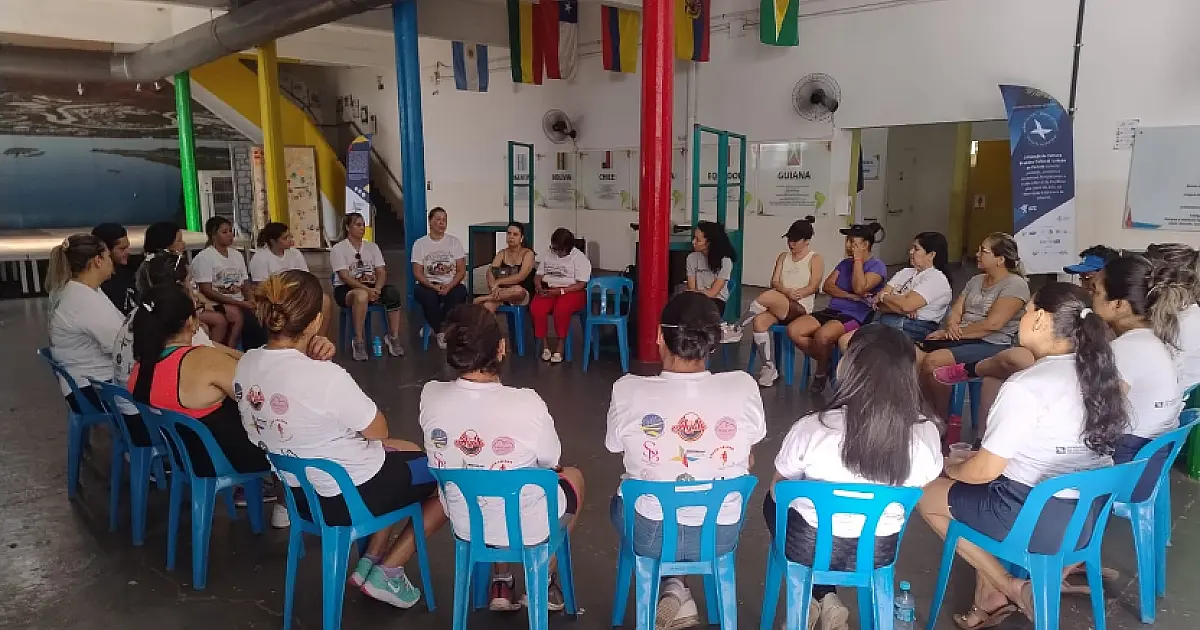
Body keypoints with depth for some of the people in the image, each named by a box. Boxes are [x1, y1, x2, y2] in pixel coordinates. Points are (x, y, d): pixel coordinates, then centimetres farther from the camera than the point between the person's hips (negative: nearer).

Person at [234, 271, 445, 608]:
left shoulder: (246, 365, -8)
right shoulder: (326, 377, -31)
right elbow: (378, 431, -15)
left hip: (301, 490, 8)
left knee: (408, 451, 29)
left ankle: (370, 562, 25)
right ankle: (386, 572, 13)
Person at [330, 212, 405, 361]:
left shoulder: (372, 247, 13)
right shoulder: (338, 249, -1)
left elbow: (381, 273, 4)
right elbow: (345, 277, -13)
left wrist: (376, 289, -18)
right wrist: (367, 289, -28)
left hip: (371, 288, 4)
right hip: (346, 289, -4)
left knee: (393, 292, -28)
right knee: (361, 295, -40)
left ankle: (393, 337, -19)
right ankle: (359, 342, -30)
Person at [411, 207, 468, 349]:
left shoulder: (454, 241, 7)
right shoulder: (420, 244, 4)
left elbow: (461, 270, 1)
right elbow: (417, 273, -2)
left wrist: (449, 286, -16)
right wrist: (434, 286, -19)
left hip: (451, 285, 1)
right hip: (428, 285, -1)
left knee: (460, 292, -34)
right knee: (426, 295, -36)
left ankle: (434, 327, -16)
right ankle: (441, 331, -14)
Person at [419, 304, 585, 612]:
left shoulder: (430, 396, -21)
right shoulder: (528, 404, -30)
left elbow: (442, 462, 0)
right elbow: (550, 463, -9)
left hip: (465, 524, 4)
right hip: (528, 528, -3)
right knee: (573, 476, 28)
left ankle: (501, 584, 34)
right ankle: (544, 582, 32)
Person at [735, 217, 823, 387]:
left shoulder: (815, 259, 6)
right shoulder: (783, 257, 19)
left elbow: (813, 287, -6)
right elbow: (774, 282, 7)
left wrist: (795, 294, -20)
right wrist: (787, 292, -15)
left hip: (800, 309, -5)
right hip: (778, 307, 5)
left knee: (768, 296, -34)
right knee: (759, 321, -29)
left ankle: (737, 329, -20)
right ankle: (770, 369, -23)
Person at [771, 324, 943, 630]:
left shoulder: (812, 428, -26)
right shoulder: (928, 434, -18)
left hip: (809, 547, -3)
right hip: (879, 552, 3)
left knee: (774, 502, 30)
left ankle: (815, 598, 22)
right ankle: (826, 601, 21)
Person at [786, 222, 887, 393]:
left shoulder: (878, 266, -1)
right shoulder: (845, 263, 20)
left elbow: (859, 288, -17)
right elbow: (827, 286, 8)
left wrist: (858, 260, -8)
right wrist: (850, 296, -9)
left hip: (855, 316, -7)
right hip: (832, 311, 7)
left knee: (822, 335, -37)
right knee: (793, 330, -16)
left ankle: (821, 372, -6)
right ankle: (825, 362, 2)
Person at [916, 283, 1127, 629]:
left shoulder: (1026, 387, -23)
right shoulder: (1097, 372, 1)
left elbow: (985, 470, -19)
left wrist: (950, 468, 2)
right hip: (1091, 511, 8)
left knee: (926, 493, 11)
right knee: (992, 484, 29)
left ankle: (1010, 589, 9)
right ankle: (991, 597, 22)